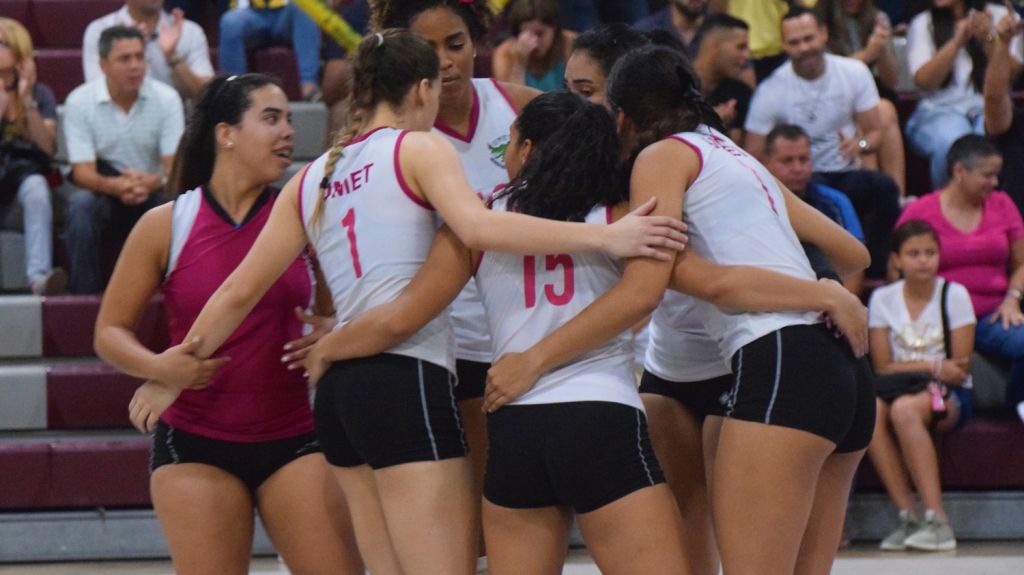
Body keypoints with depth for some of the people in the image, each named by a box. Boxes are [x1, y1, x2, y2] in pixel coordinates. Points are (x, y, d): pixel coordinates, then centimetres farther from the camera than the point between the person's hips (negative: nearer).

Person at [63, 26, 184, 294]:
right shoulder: (79, 101, -10)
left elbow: (175, 166, -13)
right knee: (81, 204, -34)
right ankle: (84, 293, -27)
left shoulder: (166, 98, -8)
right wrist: (115, 186, -39)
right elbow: (82, 172, -15)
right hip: (104, 190, -1)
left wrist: (151, 182, -39)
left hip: (152, 192, 1)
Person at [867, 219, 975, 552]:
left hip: (949, 397, -3)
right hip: (899, 388, 3)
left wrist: (909, 368, -10)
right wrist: (933, 367, -11)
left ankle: (937, 522, -37)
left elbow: (961, 368, -5)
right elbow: (882, 367, 0)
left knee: (905, 408, -36)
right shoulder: (882, 299, 7)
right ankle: (907, 518, -31)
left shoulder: (954, 295, 0)